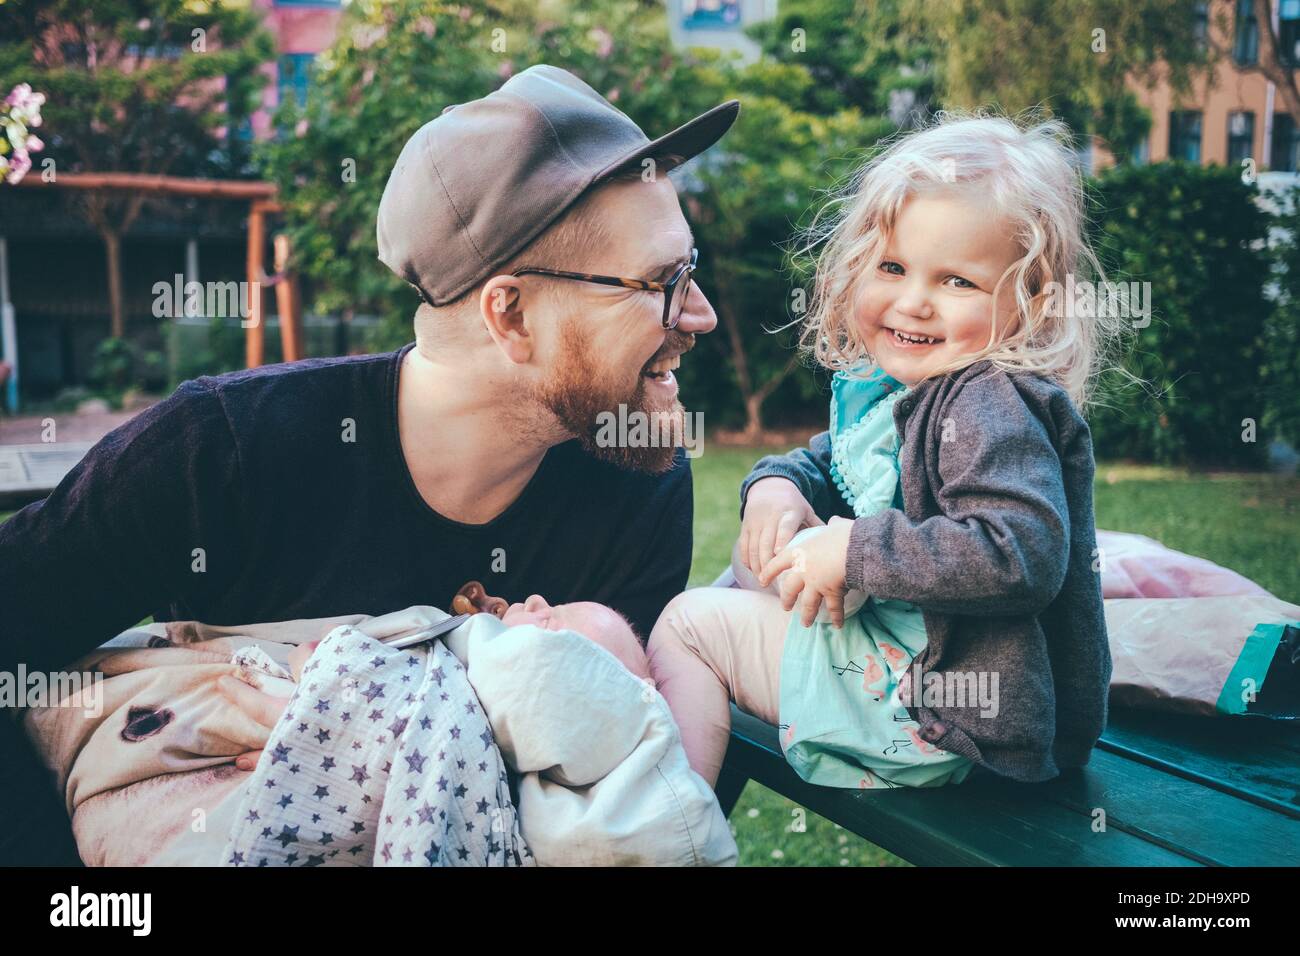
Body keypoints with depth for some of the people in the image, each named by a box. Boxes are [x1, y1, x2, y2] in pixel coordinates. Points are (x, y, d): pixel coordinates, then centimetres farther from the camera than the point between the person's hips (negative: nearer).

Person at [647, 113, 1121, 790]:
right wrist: (778, 483, -2)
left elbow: (1022, 555, -36)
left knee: (687, 623, -4)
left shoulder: (995, 408, -24)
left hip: (930, 704, -10)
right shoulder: (884, 388, 7)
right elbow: (828, 460, 23)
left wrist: (856, 551, -30)